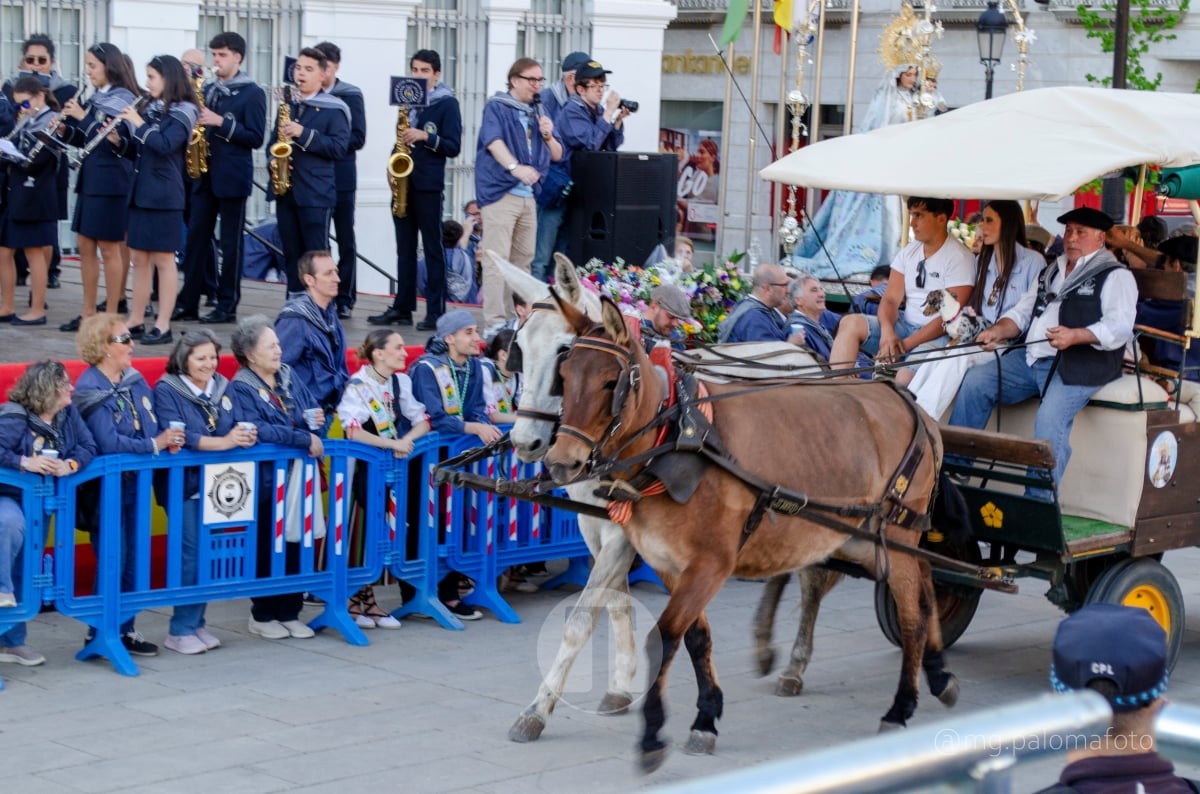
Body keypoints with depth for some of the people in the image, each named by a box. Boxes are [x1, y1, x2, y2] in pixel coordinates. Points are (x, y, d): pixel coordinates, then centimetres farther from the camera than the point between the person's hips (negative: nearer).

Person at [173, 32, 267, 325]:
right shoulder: (208, 90, 14)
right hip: (205, 175, 6)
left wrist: (222, 123, -18)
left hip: (233, 178, -6)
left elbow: (256, 138, -11)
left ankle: (228, 306, 5)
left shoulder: (252, 93, -5)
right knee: (196, 236, 4)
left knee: (230, 243, 0)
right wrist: (197, 125, -2)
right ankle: (188, 302, 8)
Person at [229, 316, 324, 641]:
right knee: (268, 549, 2)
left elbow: (312, 409, 16)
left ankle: (290, 613, 16)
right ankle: (263, 616, 15)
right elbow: (259, 430, -21)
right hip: (267, 479, -5)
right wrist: (304, 438, -20)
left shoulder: (290, 377, 11)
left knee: (296, 546, 6)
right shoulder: (240, 389, -8)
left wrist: (318, 418, -8)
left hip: (298, 476, 5)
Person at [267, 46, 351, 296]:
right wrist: (274, 158, -1)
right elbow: (273, 140, 22)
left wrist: (304, 134, -19)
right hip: (285, 190, 6)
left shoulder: (333, 109, -3)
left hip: (315, 193, -6)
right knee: (291, 253, 9)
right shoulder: (286, 105, 17)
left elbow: (339, 147, -12)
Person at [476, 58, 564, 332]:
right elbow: (494, 141, -17)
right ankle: (495, 321, -14)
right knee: (497, 258, -11)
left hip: (528, 194, 7)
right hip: (500, 193, -7)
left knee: (524, 259, 10)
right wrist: (515, 167, -34)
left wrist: (548, 136, -3)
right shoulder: (497, 107, -1)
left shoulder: (539, 113, 18)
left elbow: (557, 155, 19)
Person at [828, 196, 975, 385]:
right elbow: (890, 299, 6)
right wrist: (887, 332, -17)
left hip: (937, 335, -7)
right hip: (905, 326, 7)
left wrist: (906, 344, -20)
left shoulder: (959, 258, -9)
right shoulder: (909, 252, 11)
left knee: (906, 377, -37)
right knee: (851, 323, -15)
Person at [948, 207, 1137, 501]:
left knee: (1051, 418, -31)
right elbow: (1022, 312, 21)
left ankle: (1038, 501, -30)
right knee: (975, 381, -7)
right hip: (1031, 358, 8)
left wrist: (1074, 336, -28)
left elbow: (1120, 328, -13)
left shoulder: (1115, 276, 0)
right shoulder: (1051, 272, 25)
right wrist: (999, 330, -2)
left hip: (1079, 364, -8)